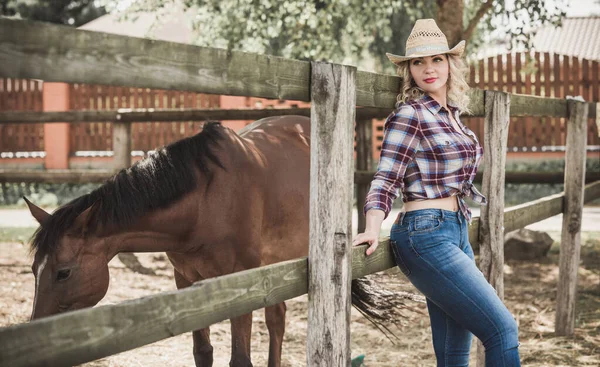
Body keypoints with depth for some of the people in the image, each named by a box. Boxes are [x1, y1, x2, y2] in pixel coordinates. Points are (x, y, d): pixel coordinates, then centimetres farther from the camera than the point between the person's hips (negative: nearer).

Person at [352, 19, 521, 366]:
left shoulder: (452, 115, 15)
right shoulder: (410, 115, -8)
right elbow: (386, 180, -13)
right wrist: (373, 229, -27)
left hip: (457, 233, 8)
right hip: (427, 234, -8)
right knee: (503, 328, -10)